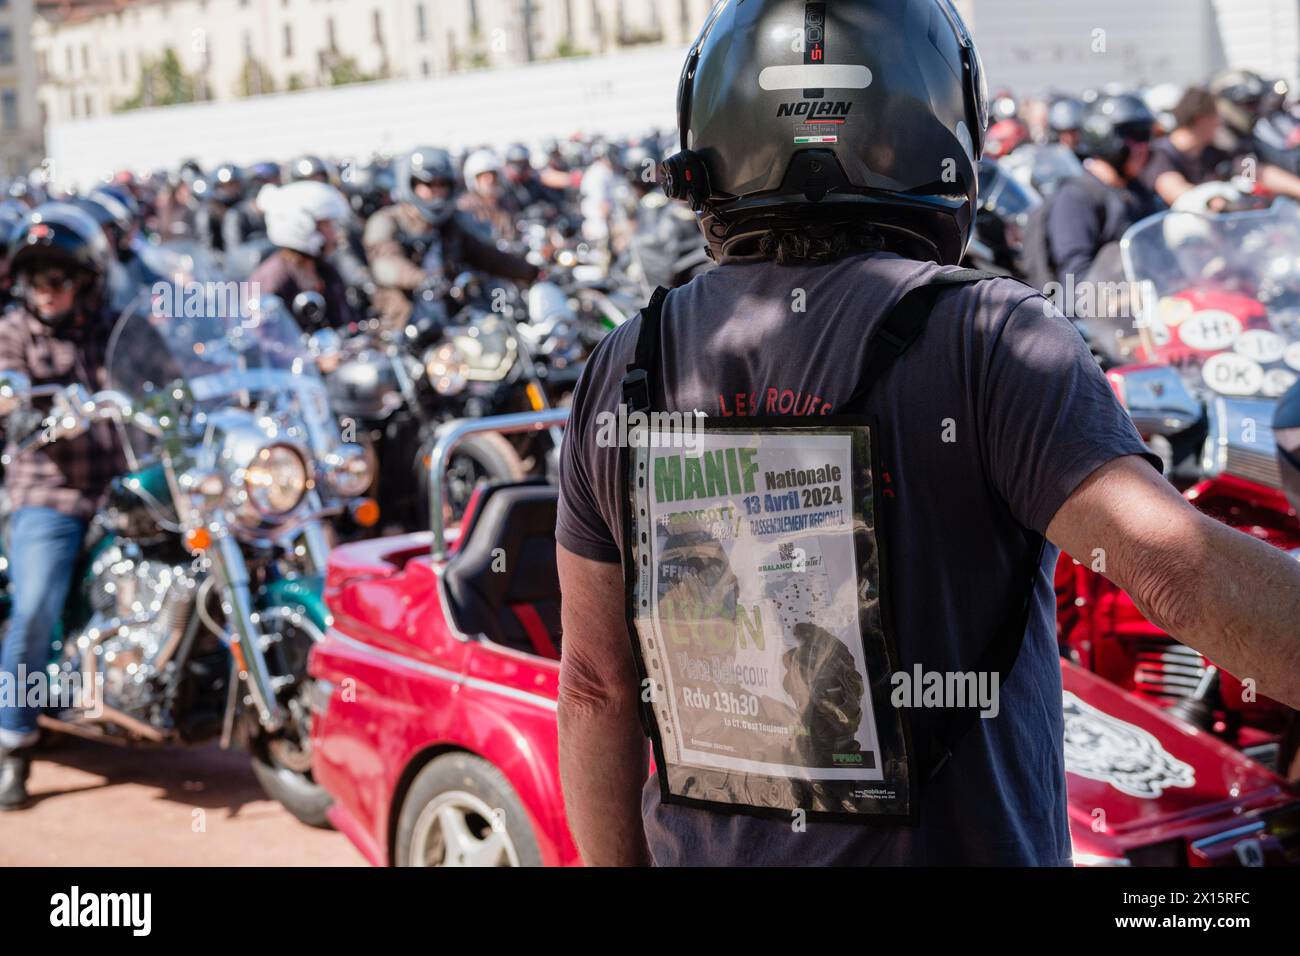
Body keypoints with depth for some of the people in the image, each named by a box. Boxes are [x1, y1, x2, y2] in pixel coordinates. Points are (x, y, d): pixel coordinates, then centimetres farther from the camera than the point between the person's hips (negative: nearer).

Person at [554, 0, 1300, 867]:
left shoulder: (621, 373, -2)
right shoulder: (986, 343, -15)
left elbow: (595, 682, 3)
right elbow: (1180, 571, -27)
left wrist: (619, 867, 12)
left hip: (712, 850, 4)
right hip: (956, 844, -4)